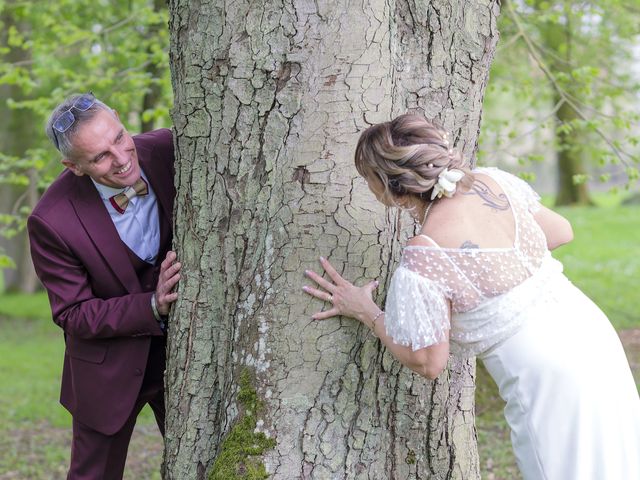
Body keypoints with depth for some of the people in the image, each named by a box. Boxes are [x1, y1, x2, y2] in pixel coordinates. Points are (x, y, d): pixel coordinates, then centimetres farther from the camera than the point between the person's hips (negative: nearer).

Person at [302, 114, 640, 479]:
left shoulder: (421, 263, -23)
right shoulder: (493, 182, -5)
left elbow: (429, 362, -10)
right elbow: (561, 232, 10)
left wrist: (365, 311, 3)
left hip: (553, 380, -7)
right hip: (592, 335, 7)